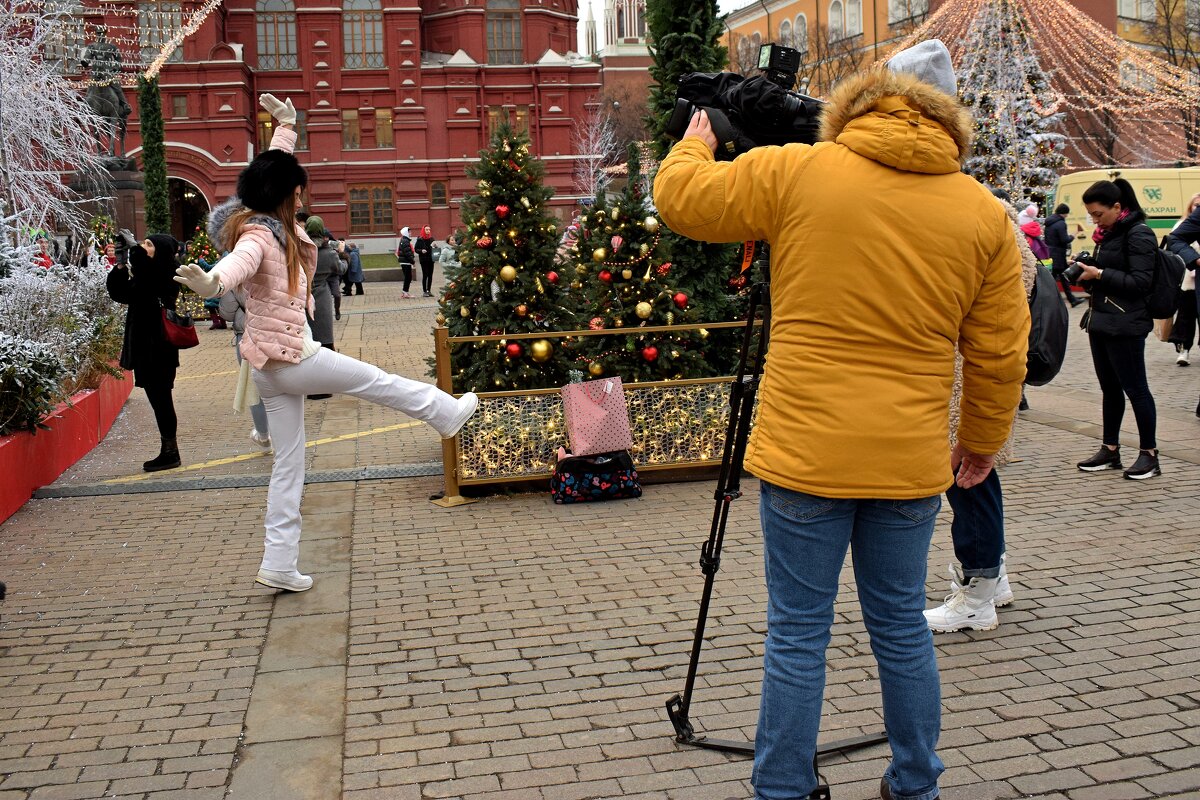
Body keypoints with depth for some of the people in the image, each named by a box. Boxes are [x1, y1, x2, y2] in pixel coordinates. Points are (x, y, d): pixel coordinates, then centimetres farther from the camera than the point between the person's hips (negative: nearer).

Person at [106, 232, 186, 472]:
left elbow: (146, 271, -31)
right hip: (145, 346, 9)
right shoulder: (146, 275, 16)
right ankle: (168, 452, 17)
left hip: (158, 347, -9)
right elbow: (119, 293, 16)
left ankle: (170, 452, 1)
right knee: (158, 398, 11)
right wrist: (120, 266, 3)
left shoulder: (164, 274, -10)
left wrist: (133, 246, -22)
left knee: (160, 397, -5)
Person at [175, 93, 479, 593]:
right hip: (289, 358, -10)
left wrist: (286, 125, 30)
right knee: (378, 381, 12)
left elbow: (274, 171, 24)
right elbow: (237, 263, -43)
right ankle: (447, 413, 36)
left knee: (288, 463, 11)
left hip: (271, 364, 10)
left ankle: (279, 566, 15)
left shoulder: (271, 222, 6)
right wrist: (209, 282, -63)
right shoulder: (259, 236, -20)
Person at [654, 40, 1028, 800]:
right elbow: (1000, 354, 7)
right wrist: (982, 442, 21)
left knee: (798, 633, 7)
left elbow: (680, 198, 6)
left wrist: (695, 145, 27)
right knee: (902, 626, 18)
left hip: (804, 453, -3)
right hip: (910, 460, 3)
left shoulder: (793, 173, -5)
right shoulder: (985, 215, 3)